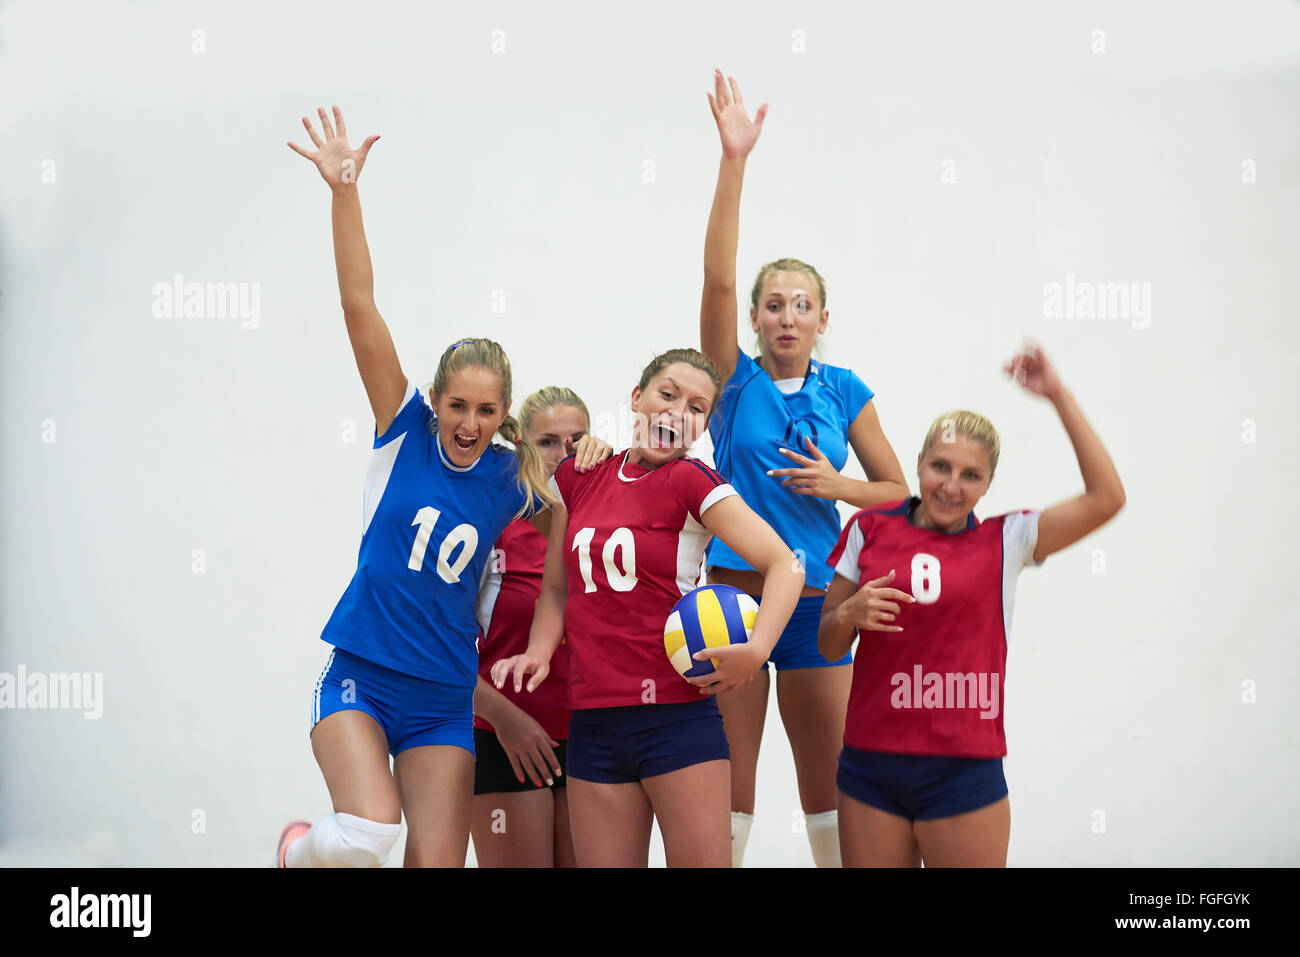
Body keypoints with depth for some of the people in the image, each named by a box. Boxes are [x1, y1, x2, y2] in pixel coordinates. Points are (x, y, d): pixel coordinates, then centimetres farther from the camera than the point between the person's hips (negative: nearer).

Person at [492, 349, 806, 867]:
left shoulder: (690, 482, -5)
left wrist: (755, 650, -25)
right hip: (593, 722, 4)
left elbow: (785, 564, -12)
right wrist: (539, 652, 3)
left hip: (677, 715, -4)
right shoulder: (576, 479, 10)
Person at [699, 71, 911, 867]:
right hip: (734, 593, -1)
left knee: (827, 785, 7)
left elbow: (897, 491, 10)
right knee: (728, 786, 1)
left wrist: (837, 486, -11)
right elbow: (718, 276, -14)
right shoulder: (735, 380, -1)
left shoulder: (844, 392, 5)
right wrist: (734, 158, -23)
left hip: (816, 600, 2)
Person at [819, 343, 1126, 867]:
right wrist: (848, 614, -12)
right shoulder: (870, 529, 6)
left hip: (963, 772, -1)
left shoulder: (1004, 542, 3)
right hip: (871, 765, 2)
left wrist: (1058, 395, -9)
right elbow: (828, 645, 12)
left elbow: (1105, 498, -9)